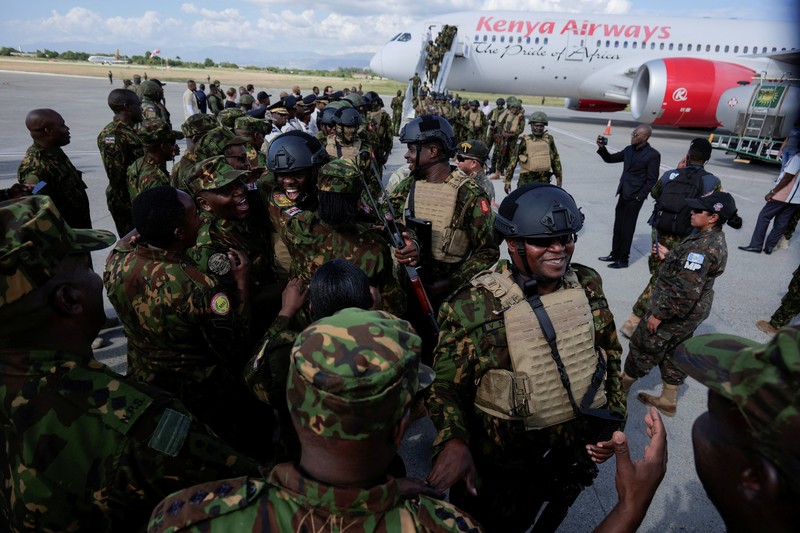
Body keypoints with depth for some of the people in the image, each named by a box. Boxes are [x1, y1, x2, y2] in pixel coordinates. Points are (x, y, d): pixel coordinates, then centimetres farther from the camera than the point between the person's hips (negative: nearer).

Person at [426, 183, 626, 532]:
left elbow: (610, 354, 7)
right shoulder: (475, 306, -24)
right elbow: (446, 386, -18)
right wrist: (452, 441, -35)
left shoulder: (587, 285, -7)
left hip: (578, 451, 5)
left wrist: (614, 420, 1)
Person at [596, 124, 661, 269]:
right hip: (623, 193, 7)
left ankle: (623, 259, 10)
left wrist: (639, 197, -15)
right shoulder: (629, 150, 8)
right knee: (618, 226, 13)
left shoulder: (653, 155, -12)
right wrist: (602, 148, -1)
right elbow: (610, 159, 17)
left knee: (627, 227, 0)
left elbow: (652, 180, -11)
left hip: (634, 197, -7)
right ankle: (615, 254, 26)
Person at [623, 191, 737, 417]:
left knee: (643, 346, 10)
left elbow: (685, 291, -31)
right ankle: (668, 401, 35)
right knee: (674, 353, 21)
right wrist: (668, 256, 7)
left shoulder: (702, 247, -29)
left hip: (678, 311, -9)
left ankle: (623, 385, 31)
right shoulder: (715, 239, 2)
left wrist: (658, 314, -24)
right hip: (693, 312, 9)